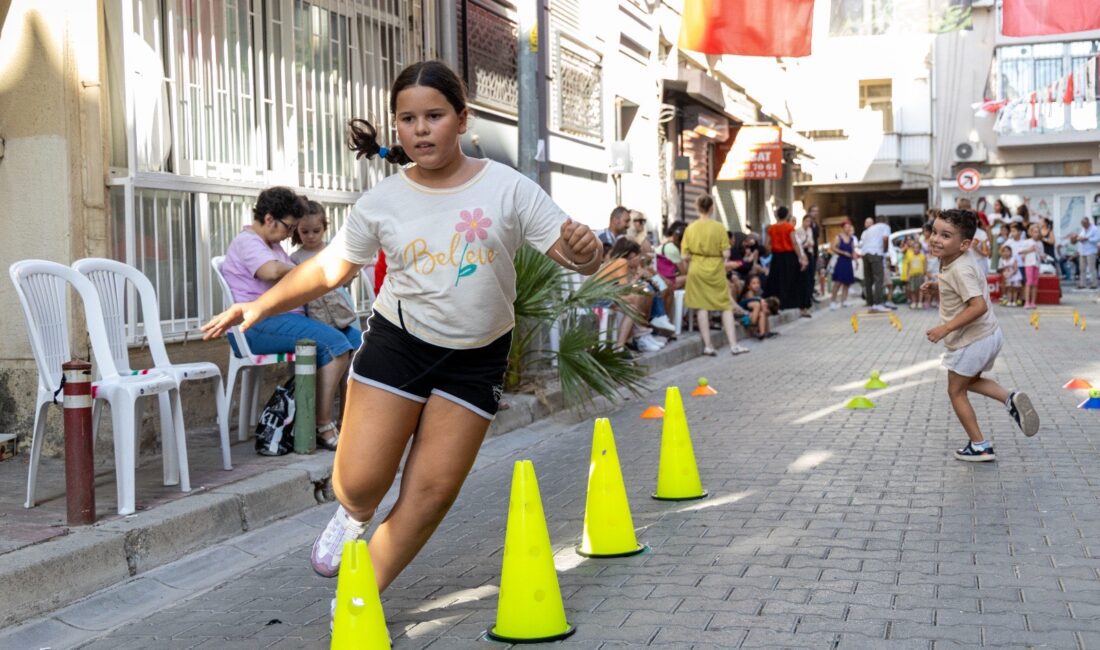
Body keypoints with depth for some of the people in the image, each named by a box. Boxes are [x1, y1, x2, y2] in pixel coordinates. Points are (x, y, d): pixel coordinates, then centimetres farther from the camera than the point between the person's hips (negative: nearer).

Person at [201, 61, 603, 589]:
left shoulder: (508, 188, -8)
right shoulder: (382, 202, -3)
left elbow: (576, 257, -9)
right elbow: (329, 268, 7)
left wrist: (584, 249, -33)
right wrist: (260, 307, -1)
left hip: (476, 359, 0)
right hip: (397, 343, 1)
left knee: (432, 494, -2)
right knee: (359, 483, -7)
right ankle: (354, 517, 32)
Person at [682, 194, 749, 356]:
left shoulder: (690, 228, -3)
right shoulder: (719, 227, -8)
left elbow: (684, 256, -4)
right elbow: (726, 254, -9)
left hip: (697, 270, 1)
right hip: (716, 271, -1)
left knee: (702, 307, 6)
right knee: (726, 306, 7)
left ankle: (707, 345, 7)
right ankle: (733, 345, 4)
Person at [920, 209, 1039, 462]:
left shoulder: (959, 270, -25)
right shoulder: (958, 261, 4)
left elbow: (979, 306, -32)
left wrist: (945, 328, -31)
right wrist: (936, 287, 6)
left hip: (971, 341, -10)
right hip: (989, 335, 10)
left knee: (956, 391, 9)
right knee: (972, 380, 30)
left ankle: (980, 446, 15)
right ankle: (1010, 399, 8)